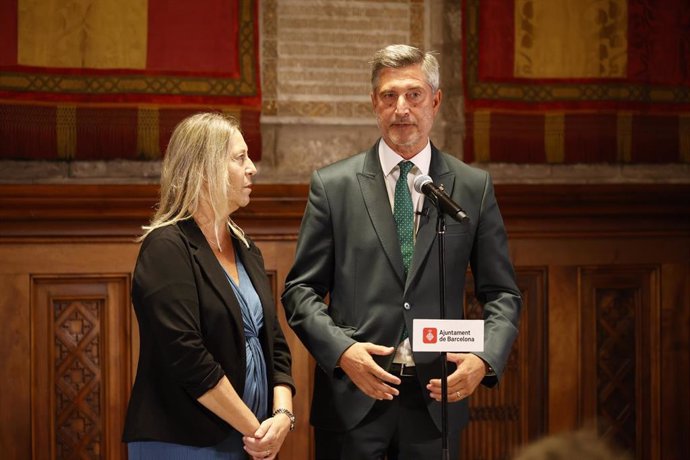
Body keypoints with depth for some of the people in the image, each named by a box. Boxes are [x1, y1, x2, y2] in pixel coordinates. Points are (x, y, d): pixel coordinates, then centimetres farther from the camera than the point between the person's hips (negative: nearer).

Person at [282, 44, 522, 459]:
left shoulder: (474, 187, 6)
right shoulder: (332, 185, 2)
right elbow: (301, 290, 2)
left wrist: (485, 359, -10)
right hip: (353, 394, -1)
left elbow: (501, 294, 7)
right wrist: (341, 350, -14)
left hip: (438, 395, 1)